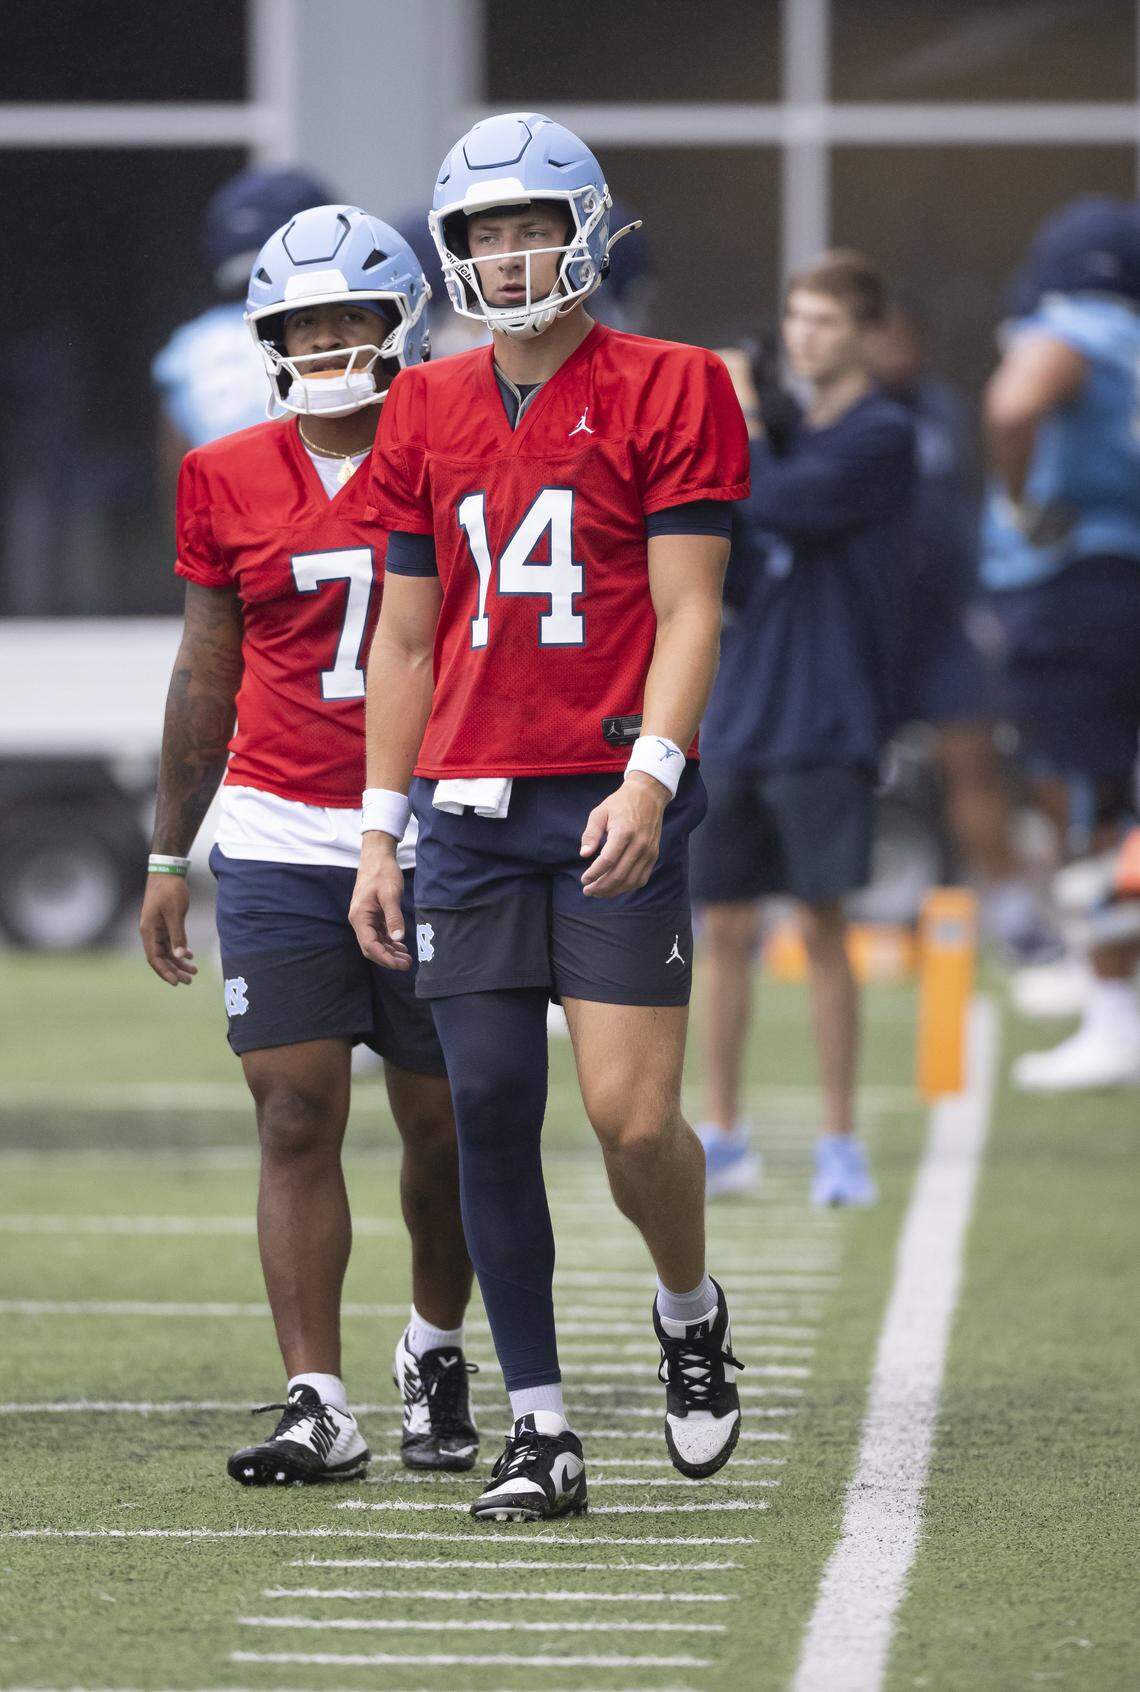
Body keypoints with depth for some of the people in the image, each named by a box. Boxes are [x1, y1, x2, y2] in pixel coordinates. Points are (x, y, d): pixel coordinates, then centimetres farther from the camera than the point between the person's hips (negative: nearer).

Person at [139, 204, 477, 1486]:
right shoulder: (231, 484, 6)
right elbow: (206, 677, 13)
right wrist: (167, 859, 13)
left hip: (436, 839, -1)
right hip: (277, 848, 1)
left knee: (442, 1125, 6)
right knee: (296, 1119, -6)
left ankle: (436, 1349, 30)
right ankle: (316, 1403, -7)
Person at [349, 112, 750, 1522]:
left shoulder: (669, 395, -1)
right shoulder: (427, 414, 12)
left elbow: (687, 612, -5)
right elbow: (406, 636, 16)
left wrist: (652, 779, -18)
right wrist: (381, 831, 12)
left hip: (610, 805, -4)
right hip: (467, 809, 4)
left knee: (632, 1114, -9)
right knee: (490, 1114, 0)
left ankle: (690, 1309, 22)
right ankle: (539, 1427, 7)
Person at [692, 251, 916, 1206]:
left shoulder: (880, 438, -6)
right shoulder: (789, 433, 14)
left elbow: (783, 507, -20)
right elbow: (726, 572, 12)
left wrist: (743, 427, -4)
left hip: (827, 723, -6)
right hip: (741, 719, 6)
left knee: (822, 922, -6)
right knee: (727, 927, 6)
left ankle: (841, 1144, 1)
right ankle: (721, 1136, 15)